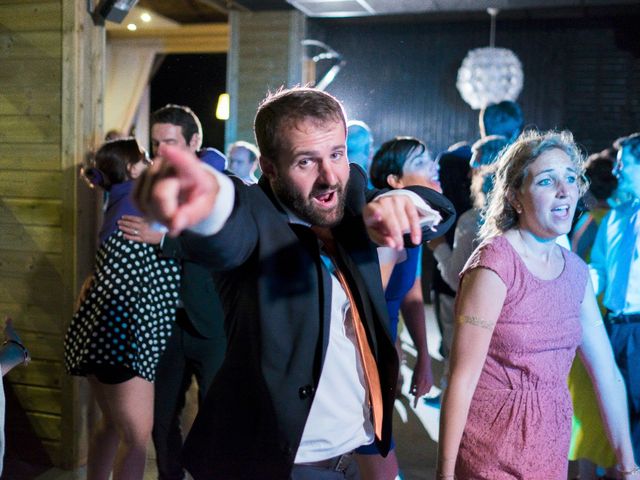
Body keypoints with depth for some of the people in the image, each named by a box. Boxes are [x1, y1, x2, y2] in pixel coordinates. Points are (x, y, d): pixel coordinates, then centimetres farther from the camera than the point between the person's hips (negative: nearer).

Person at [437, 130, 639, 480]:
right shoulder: (494, 263, -19)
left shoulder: (576, 271, 1)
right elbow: (462, 379, -19)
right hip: (494, 450, -6)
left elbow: (606, 372, 5)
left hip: (553, 443, 6)